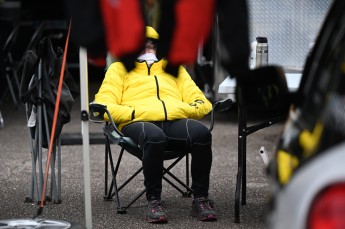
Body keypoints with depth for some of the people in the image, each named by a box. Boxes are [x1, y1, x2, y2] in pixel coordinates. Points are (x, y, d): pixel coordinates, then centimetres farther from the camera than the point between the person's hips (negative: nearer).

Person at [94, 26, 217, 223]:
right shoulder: (119, 69, 27)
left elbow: (202, 104, 22)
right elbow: (103, 106, 8)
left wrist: (179, 110, 0)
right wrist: (136, 113, -7)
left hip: (175, 122, 3)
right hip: (139, 123, -3)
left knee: (201, 133, -34)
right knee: (154, 137, -41)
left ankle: (200, 199, -22)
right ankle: (154, 201, -29)